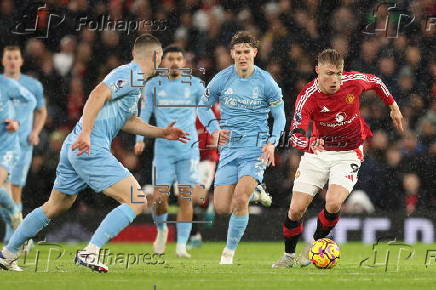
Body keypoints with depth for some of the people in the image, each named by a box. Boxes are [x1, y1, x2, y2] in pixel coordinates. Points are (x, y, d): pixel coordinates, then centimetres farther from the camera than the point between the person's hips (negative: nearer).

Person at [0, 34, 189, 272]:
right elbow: (98, 94, -24)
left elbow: (128, 122, 32)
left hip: (75, 148, 10)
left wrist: (162, 133, 30)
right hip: (91, 149, -10)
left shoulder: (131, 77, 23)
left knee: (56, 206, 23)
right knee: (137, 202, -12)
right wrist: (86, 132, -32)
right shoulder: (131, 75, -9)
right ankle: (89, 253, -19)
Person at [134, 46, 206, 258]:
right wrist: (140, 139, 0)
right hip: (163, 148, 0)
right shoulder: (153, 86, 8)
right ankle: (161, 229, 23)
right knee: (160, 197, -7)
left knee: (186, 198, -6)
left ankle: (181, 246, 0)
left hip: (189, 148, 0)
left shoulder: (195, 84, 7)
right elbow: (145, 113, 13)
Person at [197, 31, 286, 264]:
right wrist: (214, 129, -4)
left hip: (256, 148, -3)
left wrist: (272, 143, -11)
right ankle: (255, 192, 29)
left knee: (240, 199, -21)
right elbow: (203, 107, 14)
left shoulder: (266, 82, -4)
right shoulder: (222, 79, 1)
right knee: (221, 208, -4)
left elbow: (280, 116, 5)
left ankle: (229, 251, -5)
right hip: (229, 147, 3)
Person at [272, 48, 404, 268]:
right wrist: (308, 144, -53)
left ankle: (316, 245, 4)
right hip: (317, 151, 0)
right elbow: (295, 134, -30)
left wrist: (393, 107, 18)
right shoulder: (307, 98, -21)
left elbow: (376, 82, 7)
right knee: (296, 209, -4)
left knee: (333, 204, -23)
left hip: (348, 154, 0)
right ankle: (289, 255, 21)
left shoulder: (353, 82, -17)